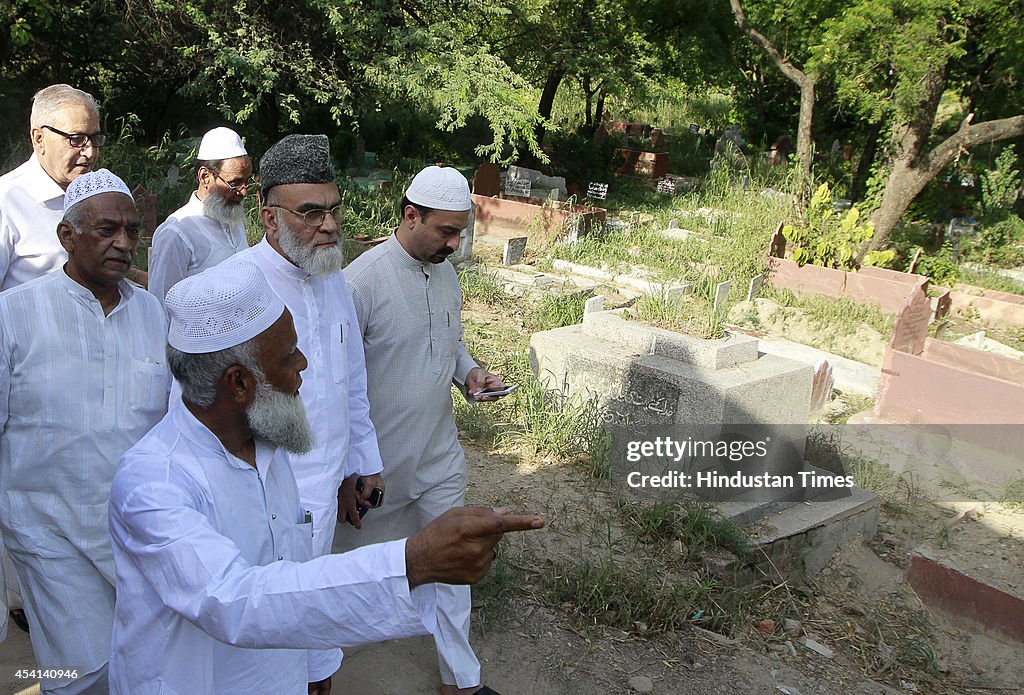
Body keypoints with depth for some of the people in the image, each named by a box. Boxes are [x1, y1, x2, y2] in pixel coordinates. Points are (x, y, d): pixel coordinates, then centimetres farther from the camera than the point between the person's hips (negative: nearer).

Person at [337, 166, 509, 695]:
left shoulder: (445, 271, 2)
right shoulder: (362, 279, -21)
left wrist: (468, 371, -5)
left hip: (439, 451, 6)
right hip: (379, 457, -6)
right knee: (359, 549, 17)